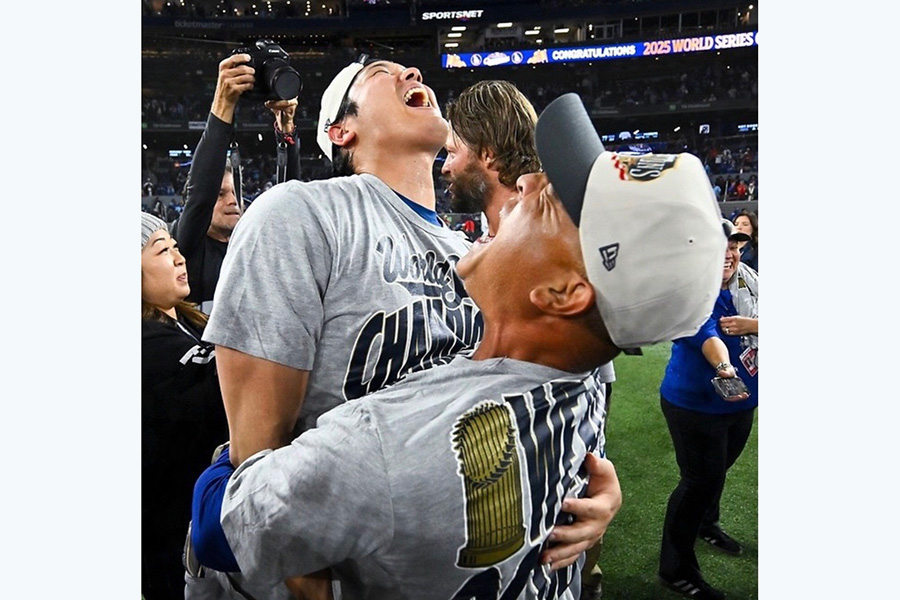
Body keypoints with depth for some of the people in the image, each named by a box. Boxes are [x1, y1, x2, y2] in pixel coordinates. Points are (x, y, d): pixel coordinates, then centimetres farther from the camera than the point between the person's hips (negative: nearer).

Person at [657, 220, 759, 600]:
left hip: (741, 402, 7)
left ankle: (706, 524, 53)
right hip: (695, 404, -7)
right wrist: (724, 368, -58)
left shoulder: (747, 279, -2)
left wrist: (751, 325, -24)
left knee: (718, 469, 25)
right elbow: (707, 335, -40)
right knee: (700, 480, -3)